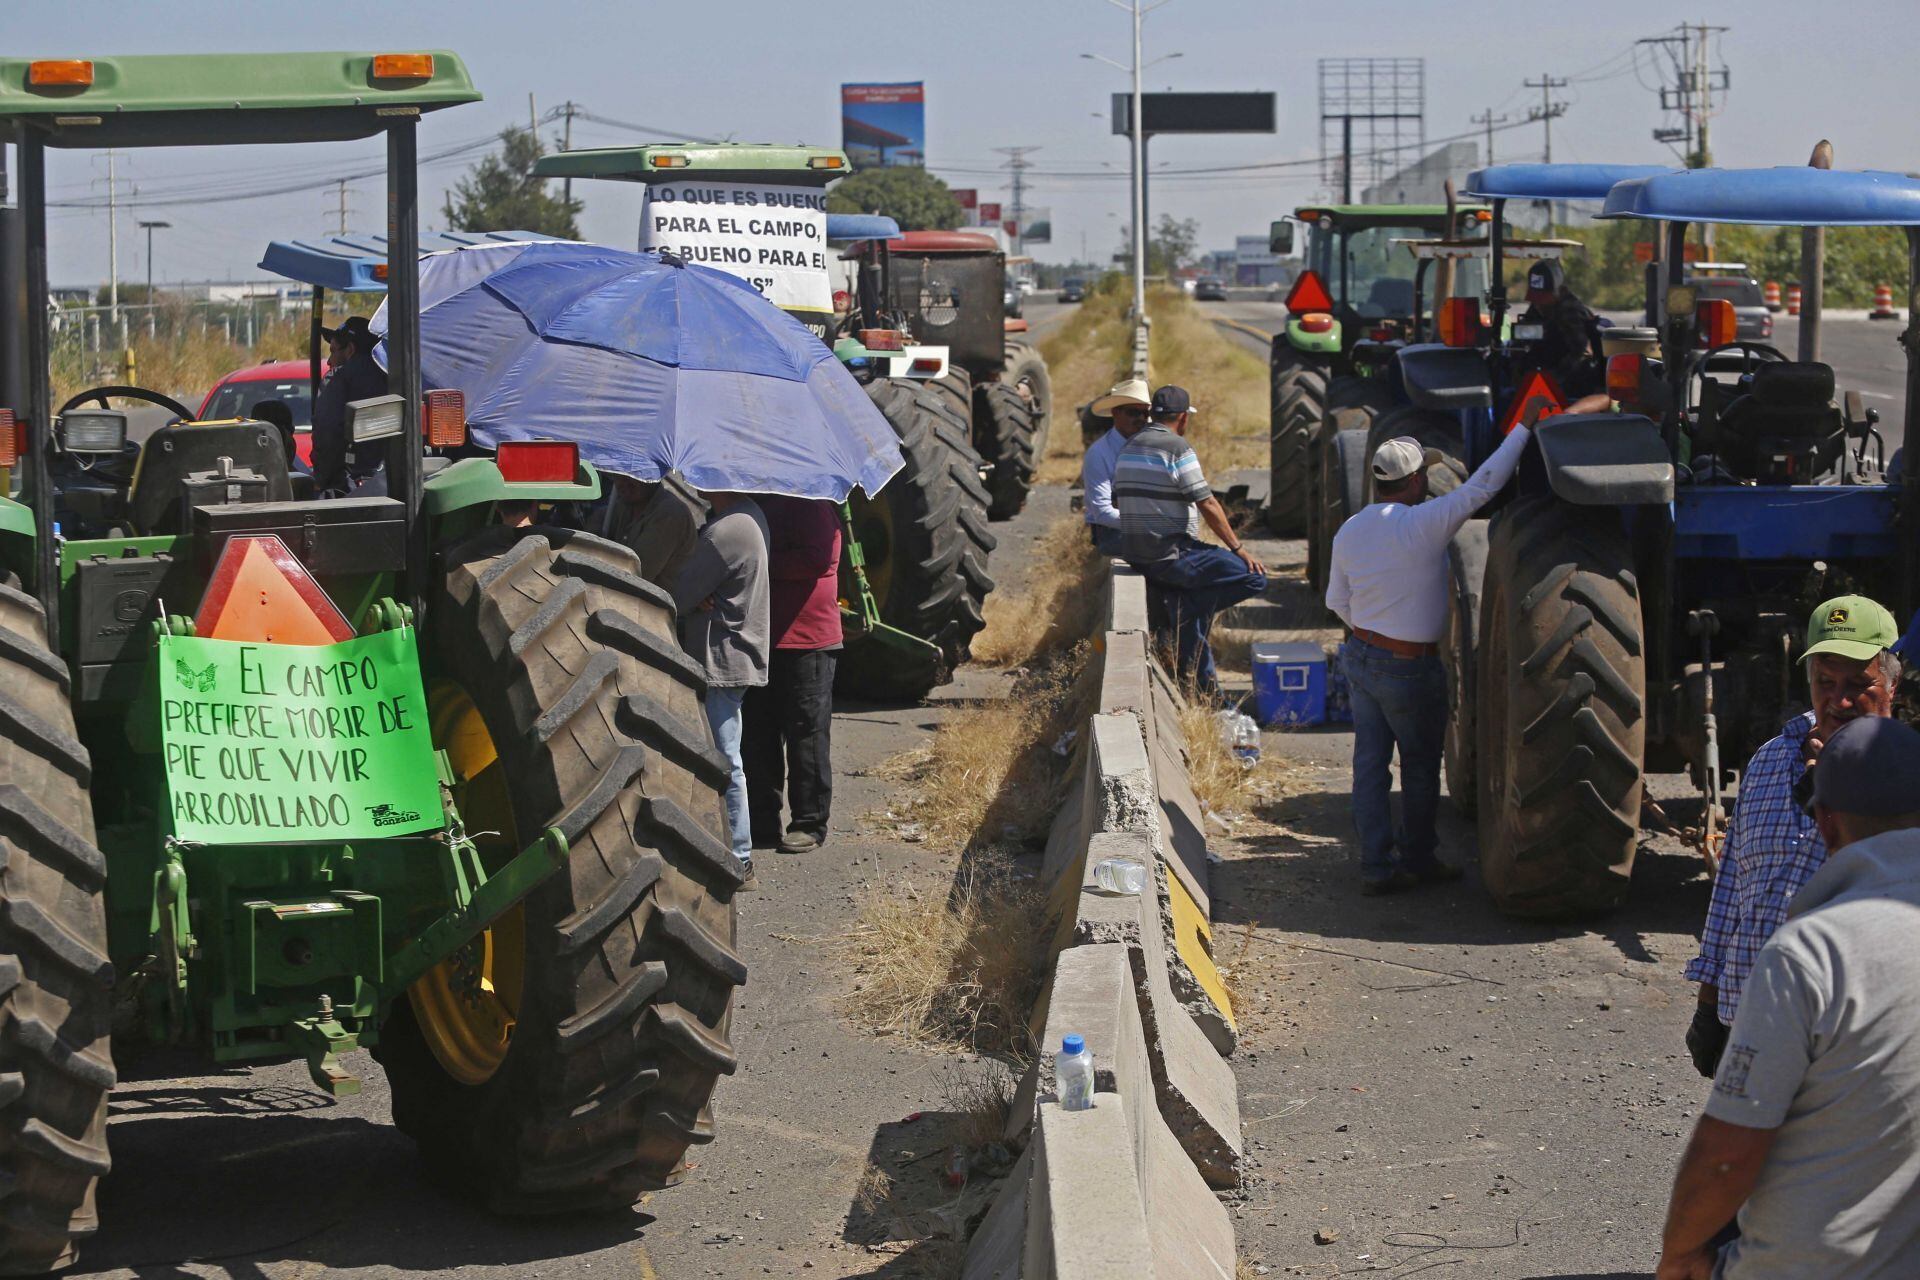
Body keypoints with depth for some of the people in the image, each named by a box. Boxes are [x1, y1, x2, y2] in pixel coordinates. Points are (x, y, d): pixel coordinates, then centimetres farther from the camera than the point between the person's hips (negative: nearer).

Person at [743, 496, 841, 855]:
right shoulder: (758, 501, 17)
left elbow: (818, 558, -21)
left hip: (805, 639, -9)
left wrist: (763, 563, -19)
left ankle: (809, 824, 6)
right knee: (756, 735, 10)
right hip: (759, 638, 9)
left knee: (806, 733, -1)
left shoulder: (807, 501, -10)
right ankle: (762, 823, 17)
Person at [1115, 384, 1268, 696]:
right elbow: (1208, 505, -14)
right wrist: (1238, 548, -6)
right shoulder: (1176, 448, -13)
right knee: (1255, 578, -9)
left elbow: (1117, 503, 19)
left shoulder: (1128, 447, 12)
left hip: (1134, 554, 9)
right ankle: (1184, 611, -7)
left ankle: (1201, 684, 24)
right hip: (1172, 554, -9)